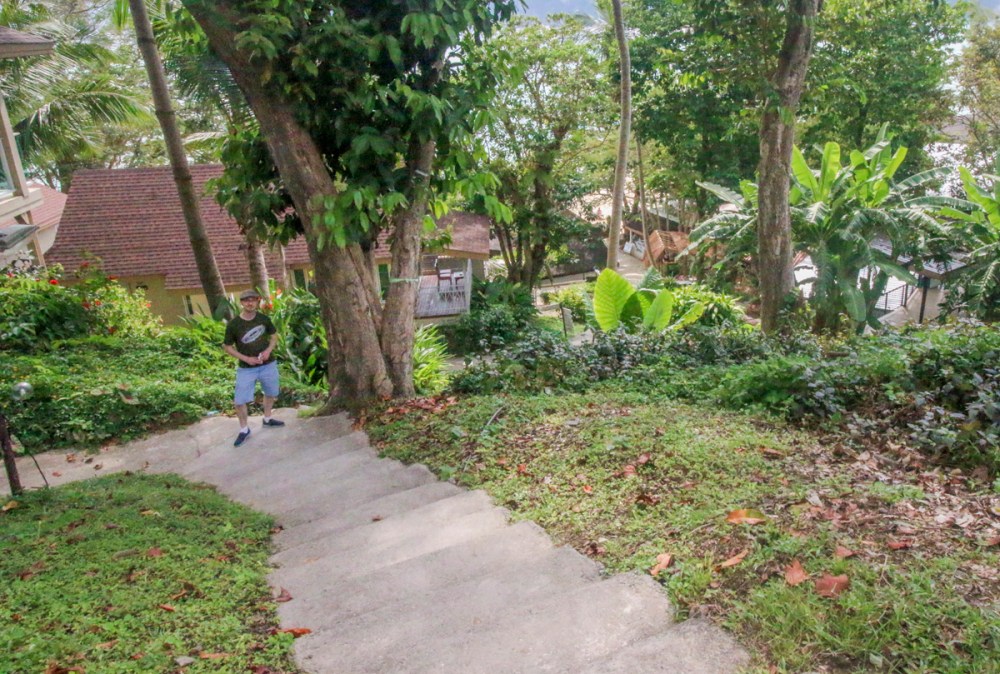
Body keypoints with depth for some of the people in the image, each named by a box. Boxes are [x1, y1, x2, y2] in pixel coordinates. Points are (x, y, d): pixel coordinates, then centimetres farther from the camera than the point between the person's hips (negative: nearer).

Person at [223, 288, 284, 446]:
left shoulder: (264, 319, -7)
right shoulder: (233, 325, -14)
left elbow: (274, 335, 8)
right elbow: (227, 346, -5)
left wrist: (269, 350, -12)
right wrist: (246, 358, -16)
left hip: (268, 365, 3)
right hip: (246, 369, -3)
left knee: (271, 393, 20)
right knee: (239, 401, -5)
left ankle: (267, 419, 45)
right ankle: (244, 429, 15)